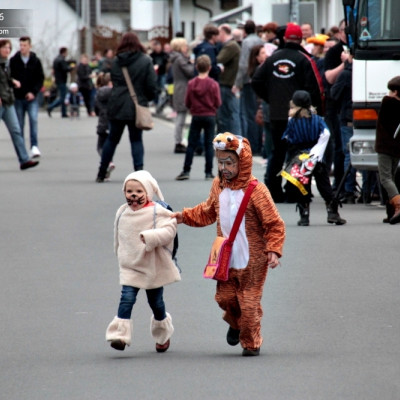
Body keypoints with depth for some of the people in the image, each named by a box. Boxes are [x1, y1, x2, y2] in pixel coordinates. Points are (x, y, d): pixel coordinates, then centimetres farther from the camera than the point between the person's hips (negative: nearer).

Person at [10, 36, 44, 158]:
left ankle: (34, 146, -18)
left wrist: (34, 92, -9)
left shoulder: (36, 61, 3)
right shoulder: (13, 61, 2)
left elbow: (41, 78, 4)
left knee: (33, 119, -18)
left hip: (32, 98, -1)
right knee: (19, 124, 5)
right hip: (18, 98, 1)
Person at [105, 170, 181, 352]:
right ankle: (120, 335, -21)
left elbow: (168, 231, -23)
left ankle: (163, 335, 34)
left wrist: (150, 236, -35)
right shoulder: (122, 212, 3)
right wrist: (120, 253, 23)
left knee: (156, 302, 12)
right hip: (130, 267, 2)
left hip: (154, 267, -2)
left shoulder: (157, 212, -12)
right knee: (127, 298, -15)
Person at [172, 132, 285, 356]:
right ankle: (235, 324, 41)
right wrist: (185, 217, 15)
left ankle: (251, 343, 19)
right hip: (226, 258, 5)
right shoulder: (218, 187, 3)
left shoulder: (255, 191, -16)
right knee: (225, 297, 9)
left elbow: (275, 225, -12)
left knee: (249, 303, -1)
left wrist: (274, 251, -20)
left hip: (252, 260, -5)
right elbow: (207, 212, 23)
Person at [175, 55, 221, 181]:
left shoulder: (191, 83, -5)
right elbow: (218, 103, -6)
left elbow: (187, 103, -1)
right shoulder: (213, 84, -9)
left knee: (191, 144, 5)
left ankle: (186, 171, 2)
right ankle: (208, 172, 4)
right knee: (209, 145, 4)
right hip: (210, 116, -1)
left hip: (196, 117, 1)